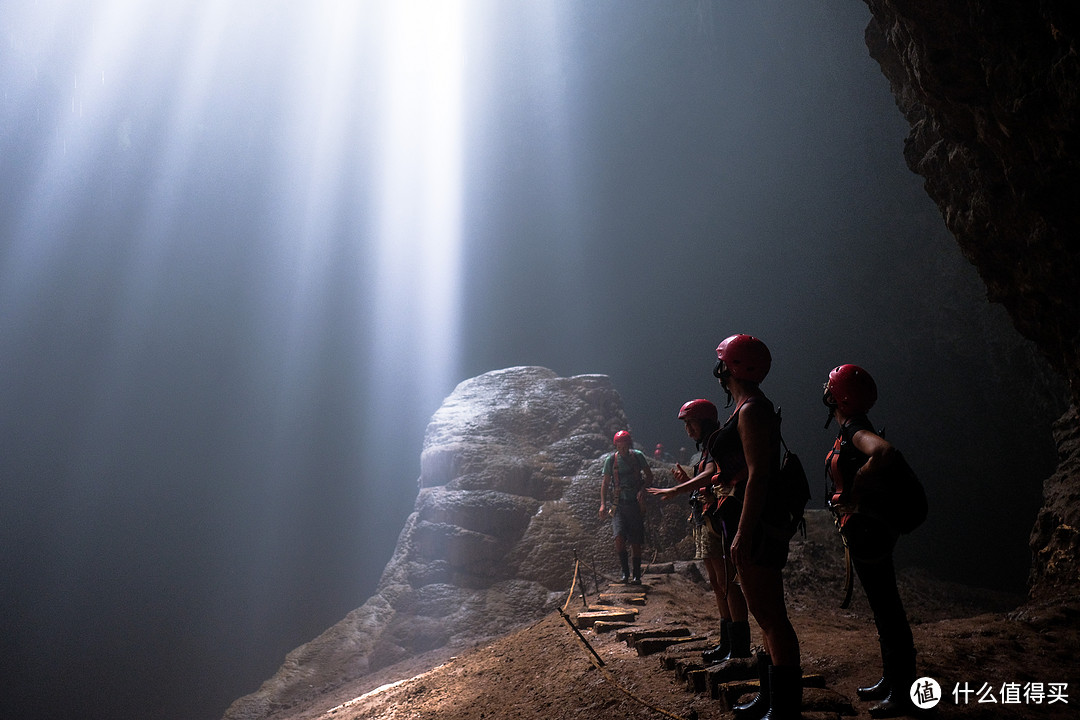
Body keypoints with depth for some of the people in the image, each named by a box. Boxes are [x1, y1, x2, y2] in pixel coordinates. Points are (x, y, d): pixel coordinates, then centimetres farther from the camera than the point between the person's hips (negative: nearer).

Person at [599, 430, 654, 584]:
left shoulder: (638, 456, 1)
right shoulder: (611, 460, 1)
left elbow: (649, 476, 9)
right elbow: (605, 483, 8)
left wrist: (643, 489, -10)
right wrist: (603, 504, -1)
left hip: (636, 504, 0)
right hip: (619, 505, 0)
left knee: (635, 542, 3)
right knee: (619, 538, -16)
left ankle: (636, 575, 16)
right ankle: (625, 572, 1)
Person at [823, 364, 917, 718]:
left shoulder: (856, 431, -19)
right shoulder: (849, 431, 12)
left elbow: (884, 452, -40)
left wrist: (856, 495, -29)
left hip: (867, 528, -11)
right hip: (862, 529, 11)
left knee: (887, 609, -2)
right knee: (882, 606, 18)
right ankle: (890, 680, 31)